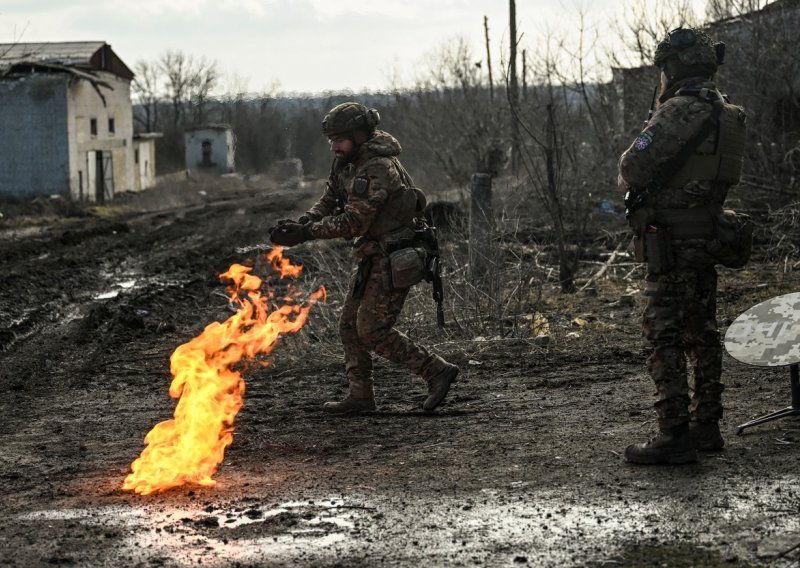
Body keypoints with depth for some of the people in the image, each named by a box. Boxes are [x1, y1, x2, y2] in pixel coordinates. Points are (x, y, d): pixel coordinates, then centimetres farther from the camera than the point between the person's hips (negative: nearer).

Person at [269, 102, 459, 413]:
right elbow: (328, 202, 9)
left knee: (372, 330, -9)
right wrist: (300, 223, -10)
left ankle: (437, 371, 0)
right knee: (350, 325, 10)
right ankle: (360, 396, 17)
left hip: (395, 260, -10)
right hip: (374, 256, 10)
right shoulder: (346, 163, 6)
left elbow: (353, 222, -24)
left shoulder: (380, 169, -23)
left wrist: (306, 233, -22)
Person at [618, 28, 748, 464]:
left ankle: (675, 436, -8)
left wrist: (628, 179, 4)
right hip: (709, 238, 9)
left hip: (672, 243, -9)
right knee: (701, 335, 16)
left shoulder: (681, 111, -17)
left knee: (664, 338, -6)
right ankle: (706, 426, 23)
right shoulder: (725, 113, 12)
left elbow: (634, 166, -18)